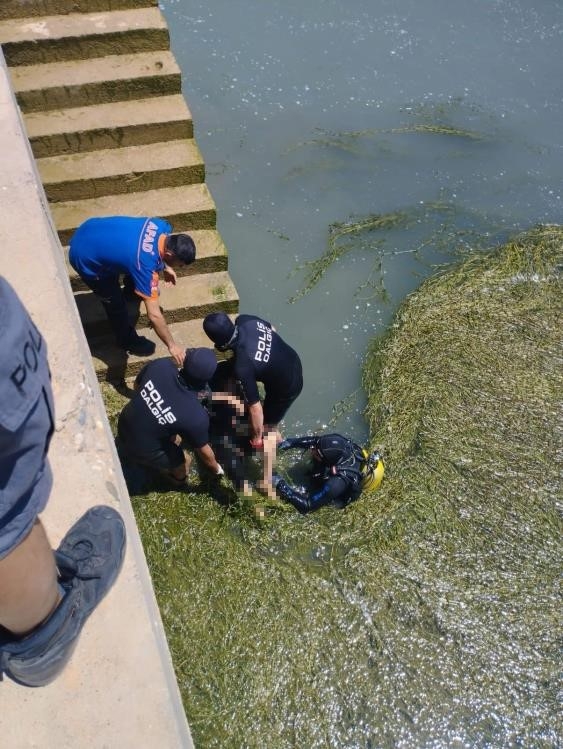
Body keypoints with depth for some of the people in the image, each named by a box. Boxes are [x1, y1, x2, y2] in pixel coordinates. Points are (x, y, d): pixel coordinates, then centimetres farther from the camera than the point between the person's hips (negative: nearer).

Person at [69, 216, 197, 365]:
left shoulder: (161, 227, -16)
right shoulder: (146, 265, -36)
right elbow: (154, 315, -31)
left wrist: (165, 267, 18)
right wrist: (172, 345, -23)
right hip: (85, 257, -7)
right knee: (115, 302, 5)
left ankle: (131, 291, 60)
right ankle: (127, 340, 33)